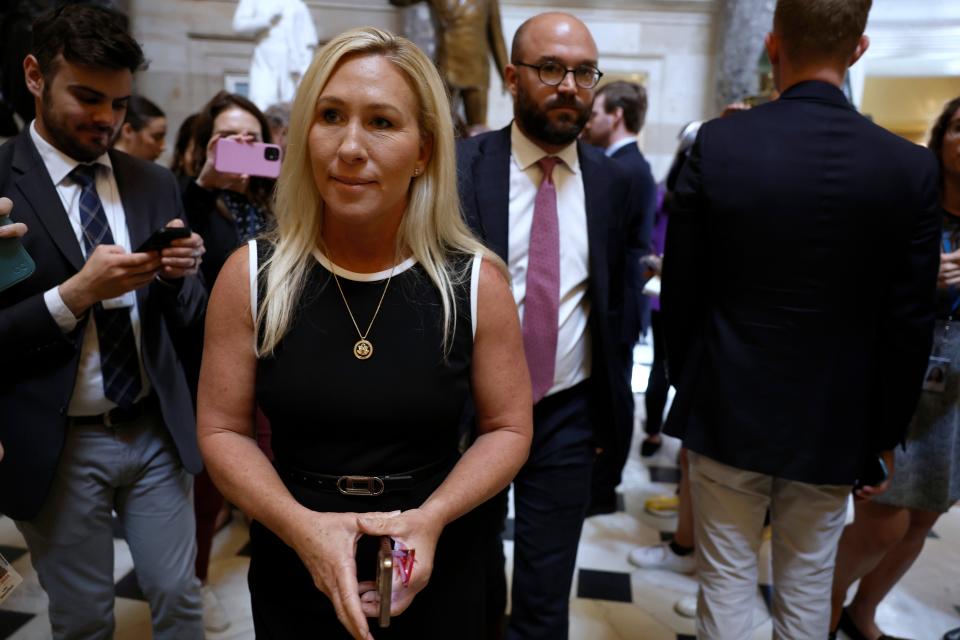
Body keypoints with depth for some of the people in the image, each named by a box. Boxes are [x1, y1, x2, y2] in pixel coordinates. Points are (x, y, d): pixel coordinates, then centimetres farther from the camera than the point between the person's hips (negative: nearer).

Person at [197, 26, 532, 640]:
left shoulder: (477, 280, -12)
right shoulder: (251, 275, -9)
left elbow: (508, 428, -5)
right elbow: (223, 430, -4)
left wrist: (432, 517, -20)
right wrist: (303, 525, -19)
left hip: (438, 565, 0)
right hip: (294, 563, 1)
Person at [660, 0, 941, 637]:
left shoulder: (716, 143, -12)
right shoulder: (911, 166, -8)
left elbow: (680, 289, -6)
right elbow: (909, 326, -3)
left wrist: (687, 379, 11)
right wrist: (886, 435, 9)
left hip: (727, 412, -1)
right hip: (833, 423, 2)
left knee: (727, 582, 14)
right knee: (808, 587, 20)